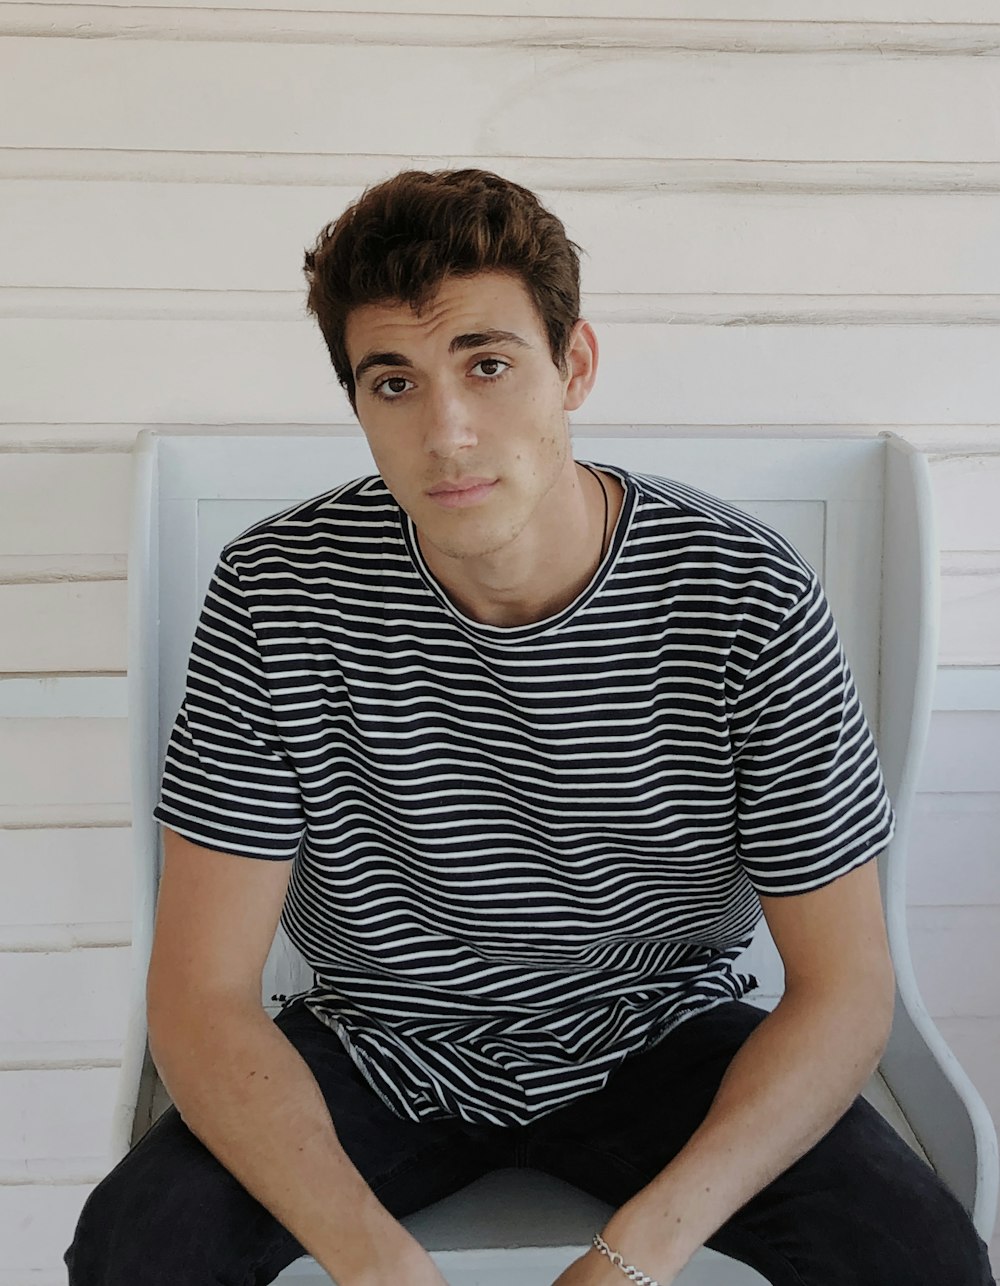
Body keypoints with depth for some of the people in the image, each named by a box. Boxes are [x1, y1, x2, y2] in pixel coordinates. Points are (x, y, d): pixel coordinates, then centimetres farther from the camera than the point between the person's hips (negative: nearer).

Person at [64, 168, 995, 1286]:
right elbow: (200, 995, -16)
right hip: (375, 1046, 1)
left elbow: (844, 992, -14)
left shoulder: (747, 601, -19)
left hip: (655, 1038, 0)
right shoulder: (276, 595, -17)